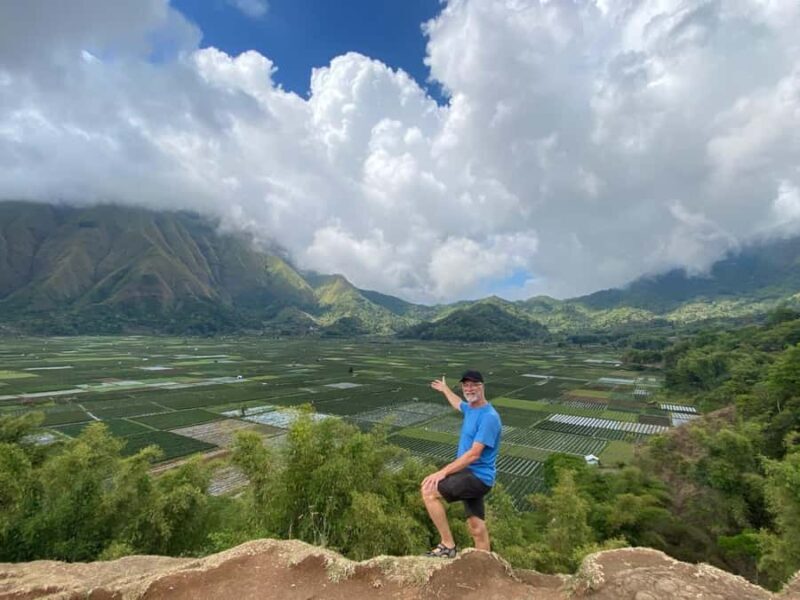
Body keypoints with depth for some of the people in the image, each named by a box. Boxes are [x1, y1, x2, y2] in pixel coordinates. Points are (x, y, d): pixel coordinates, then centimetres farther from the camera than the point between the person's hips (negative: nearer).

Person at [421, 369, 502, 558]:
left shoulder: (489, 416, -20)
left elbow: (474, 454, -25)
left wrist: (443, 472, -27)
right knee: (477, 528, 14)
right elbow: (458, 404, 35)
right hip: (471, 475, 9)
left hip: (478, 476, -9)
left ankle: (447, 545, -7)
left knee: (429, 491, -17)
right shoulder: (470, 408, 8)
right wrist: (445, 389, 49)